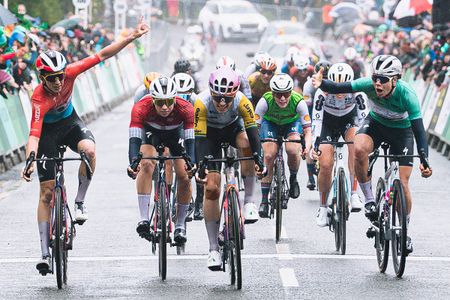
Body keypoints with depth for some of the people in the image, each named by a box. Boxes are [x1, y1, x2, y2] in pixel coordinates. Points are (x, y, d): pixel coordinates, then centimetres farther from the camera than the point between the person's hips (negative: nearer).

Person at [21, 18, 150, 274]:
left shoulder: (70, 73, -26)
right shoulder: (39, 98, -35)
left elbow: (102, 55, -21)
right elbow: (34, 134, -42)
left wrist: (132, 37, -26)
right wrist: (30, 161, -58)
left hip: (70, 121, 3)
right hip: (48, 131, -3)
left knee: (89, 149, -33)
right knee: (47, 192, -5)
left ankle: (80, 202, -12)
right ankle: (46, 253, -1)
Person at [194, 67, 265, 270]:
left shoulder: (242, 101, -32)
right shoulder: (202, 103, -35)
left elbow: (252, 131, -37)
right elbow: (199, 138, -37)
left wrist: (258, 159, -51)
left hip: (233, 128, 1)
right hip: (210, 133, -1)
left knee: (247, 144, -36)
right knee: (211, 188, -12)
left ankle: (248, 201, -20)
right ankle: (213, 249, -6)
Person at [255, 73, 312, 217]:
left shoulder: (298, 102, -33)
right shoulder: (265, 101, -34)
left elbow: (307, 130, -28)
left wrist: (307, 145, -48)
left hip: (292, 123, 0)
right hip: (270, 123, 0)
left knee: (293, 151, -29)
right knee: (269, 156, -22)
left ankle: (293, 178, 2)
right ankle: (264, 199, -12)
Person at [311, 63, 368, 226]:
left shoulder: (356, 92, -32)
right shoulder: (323, 92, -32)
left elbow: (364, 118, -34)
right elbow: (316, 119, -37)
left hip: (349, 119, 0)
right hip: (328, 121, 0)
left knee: (356, 145, -32)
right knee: (325, 165, -10)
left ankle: (353, 193, -27)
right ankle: (323, 208, 10)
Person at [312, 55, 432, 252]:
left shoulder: (407, 95, -33)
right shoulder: (369, 84, -28)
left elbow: (418, 129, -35)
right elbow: (339, 88, -28)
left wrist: (424, 160, -47)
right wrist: (321, 84, -51)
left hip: (401, 130, -2)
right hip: (376, 123, 2)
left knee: (402, 184, -8)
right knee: (359, 149, -33)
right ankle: (369, 200, -15)